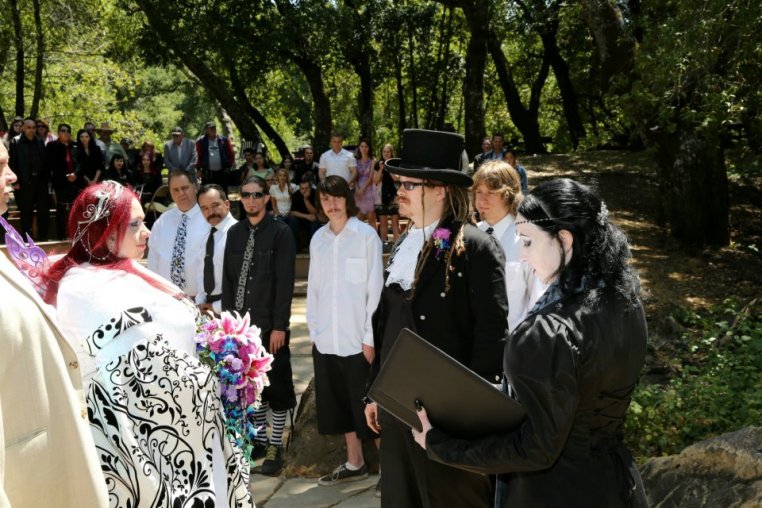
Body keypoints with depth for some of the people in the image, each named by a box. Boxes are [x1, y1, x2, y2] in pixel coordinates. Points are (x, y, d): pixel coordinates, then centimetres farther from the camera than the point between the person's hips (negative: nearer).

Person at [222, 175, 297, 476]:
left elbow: (285, 282, -10)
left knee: (276, 384, 3)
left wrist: (279, 326, -14)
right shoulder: (234, 233, 9)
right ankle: (260, 439, 27)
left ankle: (275, 446, 12)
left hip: (270, 324, -5)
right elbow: (228, 279, 11)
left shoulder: (281, 233, -6)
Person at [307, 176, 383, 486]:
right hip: (326, 339, 5)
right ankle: (354, 463, 27)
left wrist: (371, 337, -9)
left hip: (358, 338, -5)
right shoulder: (318, 238, 7)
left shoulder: (366, 235, -6)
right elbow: (314, 288, 11)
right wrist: (314, 331, 7)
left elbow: (375, 287, -7)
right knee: (339, 402, 14)